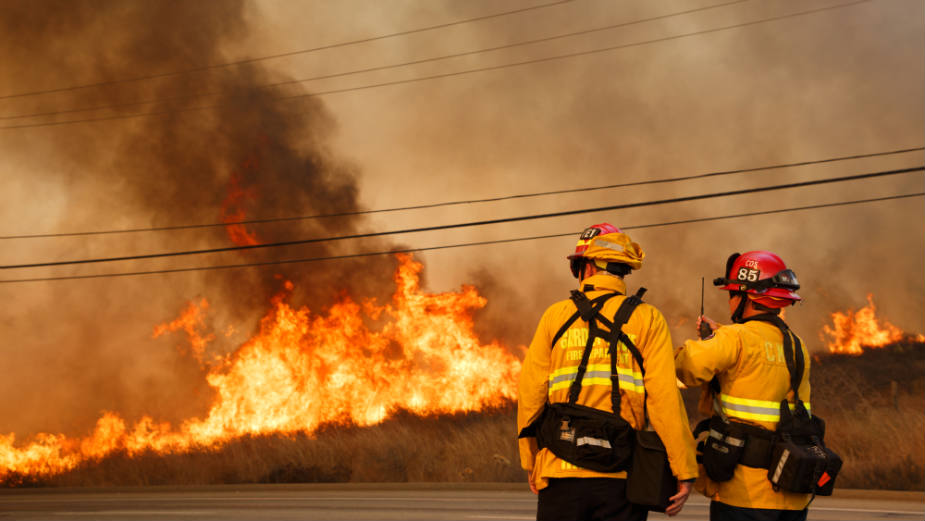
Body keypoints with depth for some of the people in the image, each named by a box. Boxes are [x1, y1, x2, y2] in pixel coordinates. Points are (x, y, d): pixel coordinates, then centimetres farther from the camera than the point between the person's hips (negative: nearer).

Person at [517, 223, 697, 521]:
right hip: (621, 478, -1)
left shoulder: (556, 316, 6)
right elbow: (665, 399, -6)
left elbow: (530, 395, 5)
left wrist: (531, 462, 16)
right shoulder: (647, 319, 2)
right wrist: (684, 471, -3)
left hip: (561, 475, 1)